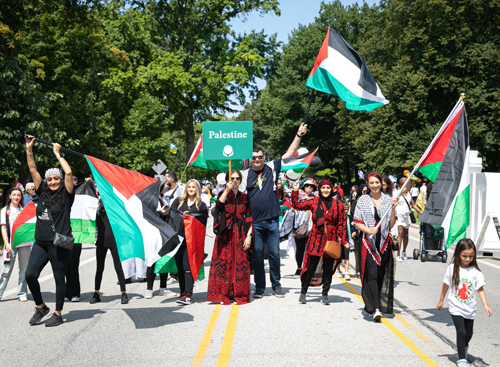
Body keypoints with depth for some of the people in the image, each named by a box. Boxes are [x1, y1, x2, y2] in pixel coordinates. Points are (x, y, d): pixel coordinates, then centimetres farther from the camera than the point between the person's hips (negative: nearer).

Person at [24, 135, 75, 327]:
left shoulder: (66, 195, -2)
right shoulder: (43, 194, 11)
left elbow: (68, 172, -13)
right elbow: (33, 170, 10)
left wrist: (57, 154, -4)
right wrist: (29, 149, 6)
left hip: (59, 244, -5)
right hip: (40, 242, 5)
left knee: (59, 278, 3)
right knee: (30, 274, -5)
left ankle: (58, 314, 15)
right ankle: (40, 307, 17)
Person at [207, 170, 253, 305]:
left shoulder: (245, 197, 10)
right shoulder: (223, 194, 8)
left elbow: (249, 219, 4)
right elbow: (218, 206, -16)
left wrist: (248, 236, -6)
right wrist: (227, 190, -18)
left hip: (240, 234, 1)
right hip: (225, 234, -1)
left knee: (240, 264, -1)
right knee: (224, 262, -4)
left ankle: (239, 294, 8)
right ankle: (223, 294, 3)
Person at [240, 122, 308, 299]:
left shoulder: (272, 168, 6)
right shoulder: (245, 175, 4)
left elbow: (289, 153, 6)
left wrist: (299, 135, -1)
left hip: (272, 220, 0)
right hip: (254, 222, 0)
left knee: (274, 253, 6)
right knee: (257, 254, 5)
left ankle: (276, 285, 19)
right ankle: (259, 287, 16)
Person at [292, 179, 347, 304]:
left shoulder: (338, 205, 5)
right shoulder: (314, 202, 5)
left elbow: (341, 224, 7)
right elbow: (297, 205, 6)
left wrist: (343, 240, 3)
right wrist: (295, 191, -2)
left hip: (331, 240, 1)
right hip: (316, 238, -1)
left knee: (328, 269, 6)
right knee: (311, 267, -2)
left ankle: (325, 294, 19)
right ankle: (303, 292, 13)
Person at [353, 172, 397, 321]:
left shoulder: (387, 200, 7)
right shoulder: (363, 200, 3)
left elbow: (391, 225, 5)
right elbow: (356, 222, 2)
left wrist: (393, 209, -8)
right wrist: (368, 230, -15)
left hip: (384, 241, 2)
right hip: (369, 241, -2)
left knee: (382, 274, 6)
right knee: (372, 274, -11)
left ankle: (373, 306, 20)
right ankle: (376, 309, -14)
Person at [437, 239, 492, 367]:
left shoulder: (476, 272, -8)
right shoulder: (452, 268, -9)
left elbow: (480, 289, -6)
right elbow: (446, 285, 2)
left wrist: (485, 305, -16)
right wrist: (441, 301, 10)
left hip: (470, 309, 2)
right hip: (456, 308, -2)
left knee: (469, 334, 17)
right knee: (461, 332, -13)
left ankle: (464, 347, 50)